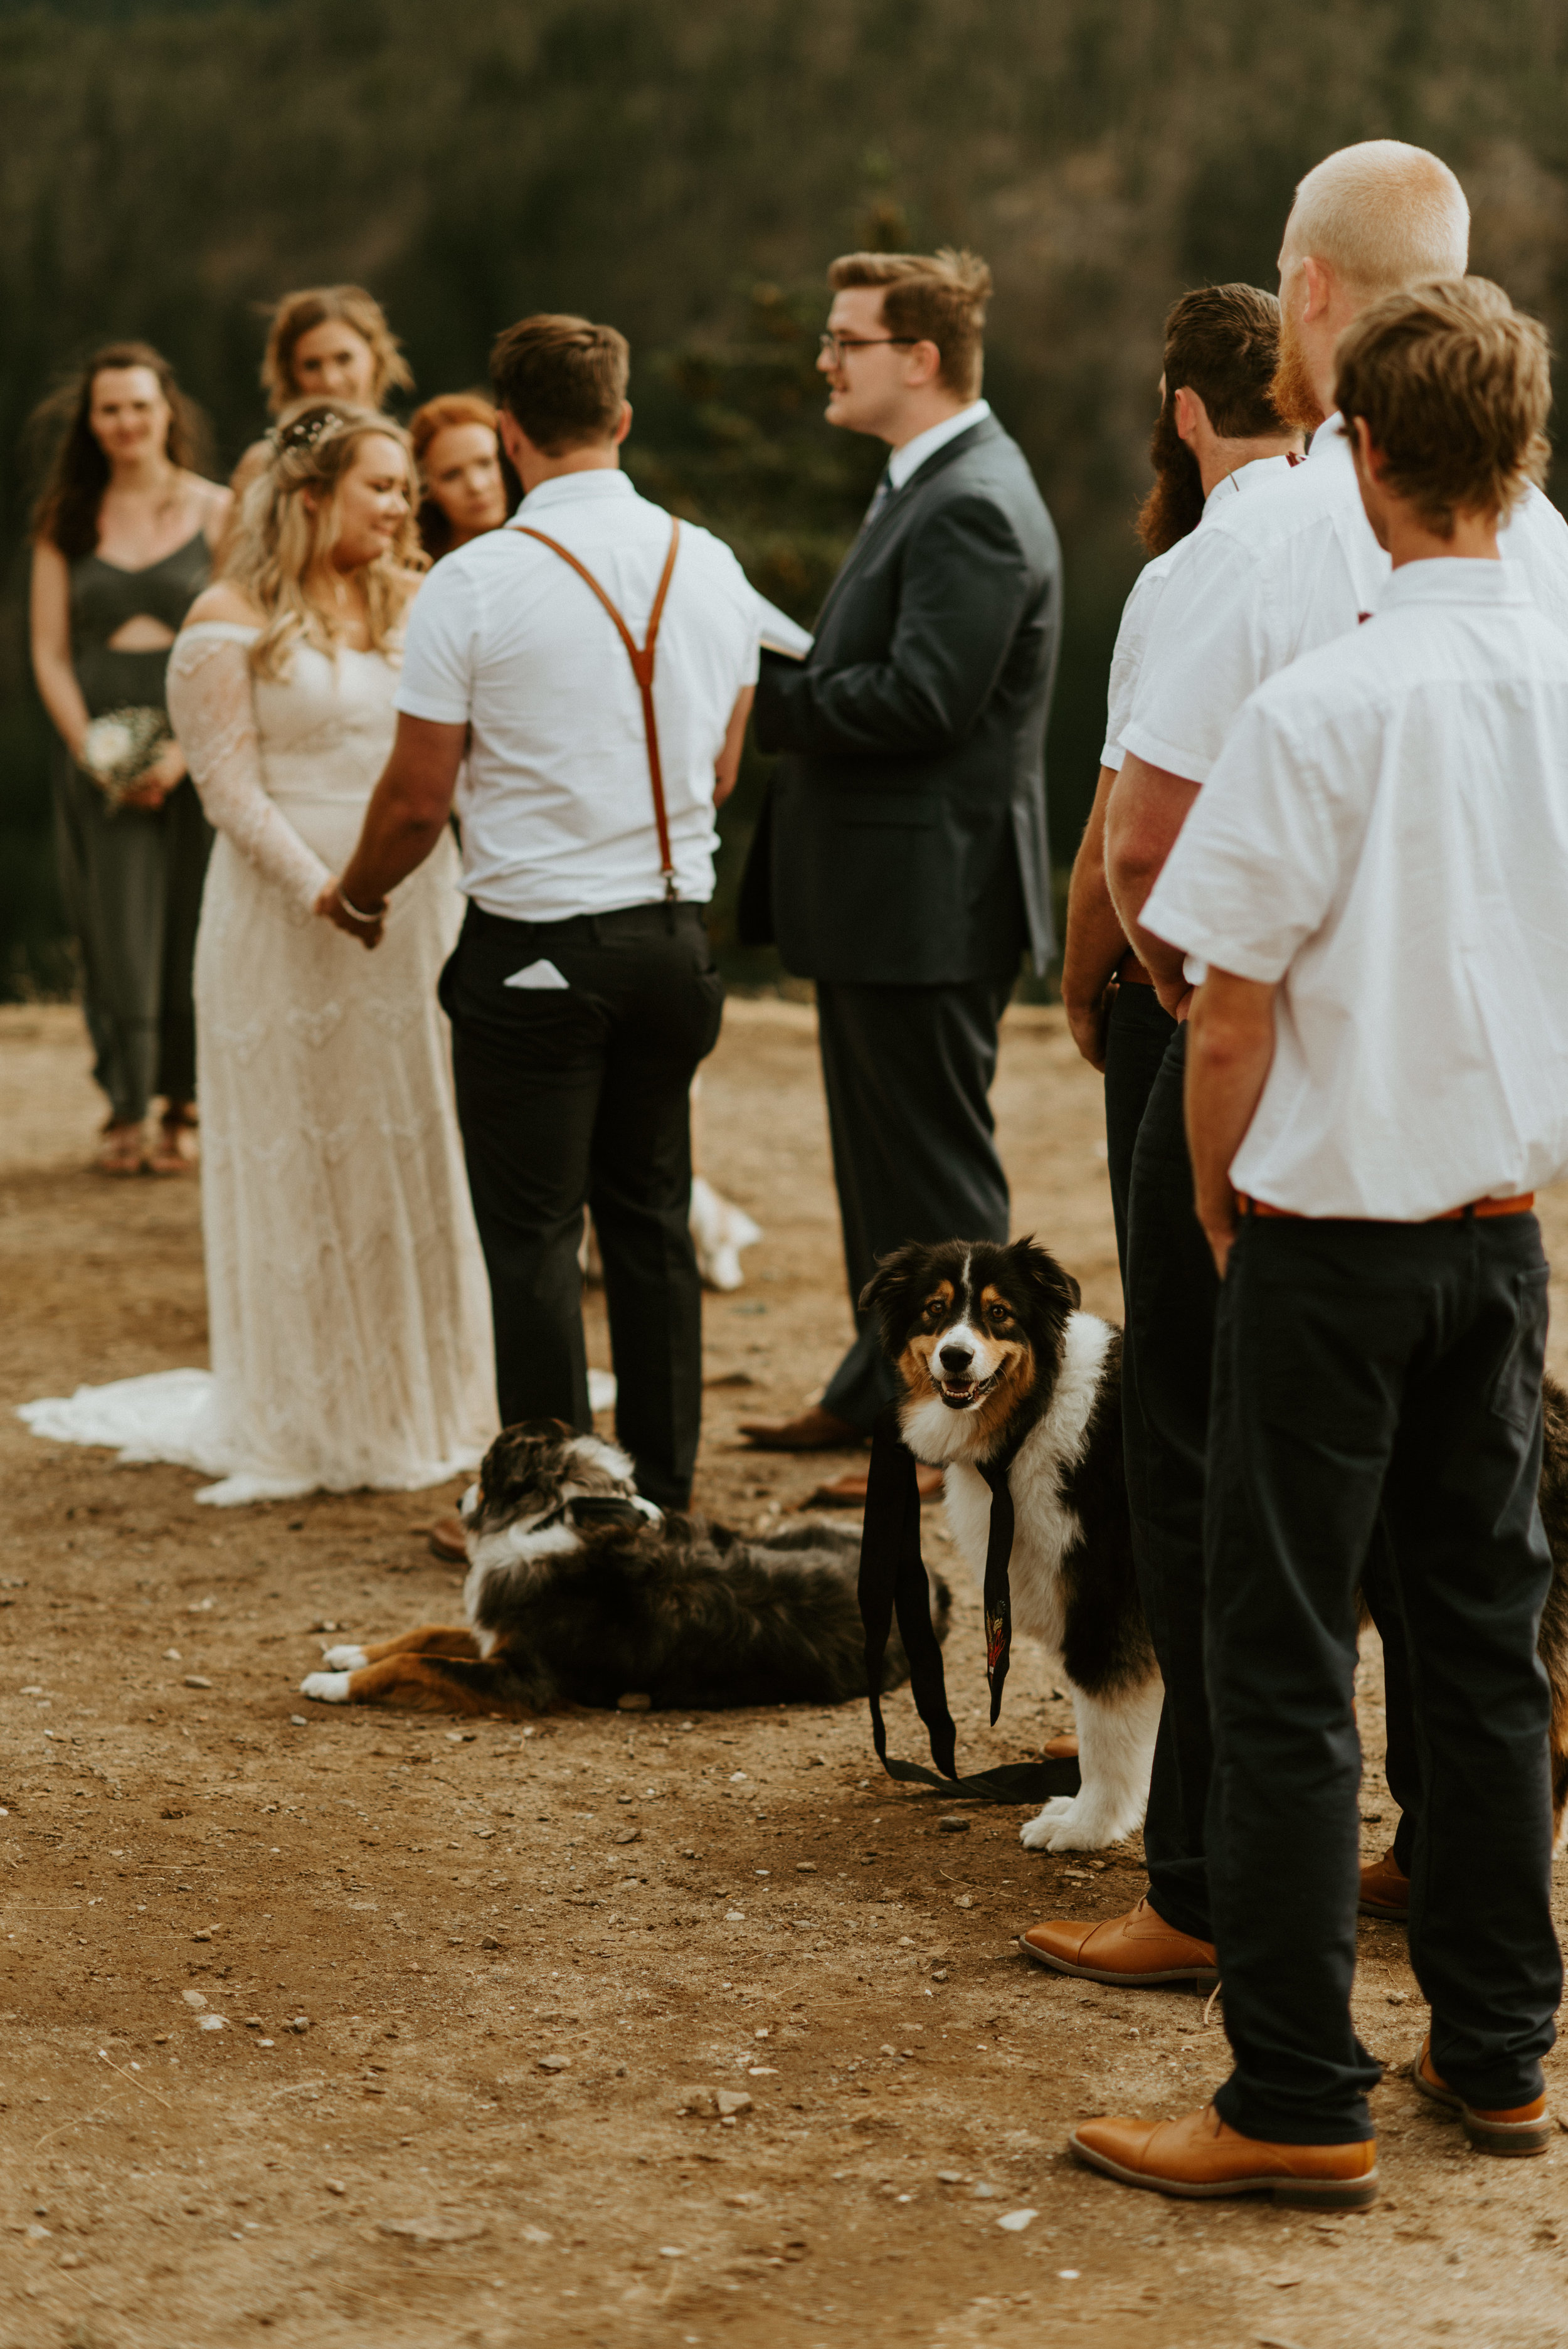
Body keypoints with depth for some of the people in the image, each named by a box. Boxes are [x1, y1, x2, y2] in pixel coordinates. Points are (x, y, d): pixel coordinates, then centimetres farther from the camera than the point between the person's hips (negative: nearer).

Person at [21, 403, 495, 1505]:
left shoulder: (417, 607, 11)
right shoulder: (234, 622, -5)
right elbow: (231, 788, -10)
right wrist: (323, 890, -19)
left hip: (419, 909, 5)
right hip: (285, 917, -5)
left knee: (419, 1158, 9)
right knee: (296, 1160, 3)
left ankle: (418, 1404, 21)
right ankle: (303, 1424, 13)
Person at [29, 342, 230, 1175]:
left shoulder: (216, 512, 2)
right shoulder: (66, 522, 8)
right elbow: (50, 653, 7)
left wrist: (186, 750, -12)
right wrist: (92, 752, -7)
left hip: (199, 749, -1)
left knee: (193, 925, 0)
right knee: (115, 929, -3)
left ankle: (181, 1106, 11)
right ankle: (125, 1113, 4)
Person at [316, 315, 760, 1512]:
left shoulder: (477, 581, -13)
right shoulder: (709, 564, 3)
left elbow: (418, 798, -9)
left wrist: (356, 895, 11)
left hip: (536, 949, -5)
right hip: (675, 934, 5)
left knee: (533, 1234, 3)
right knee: (652, 1216, 15)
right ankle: (665, 1486, 23)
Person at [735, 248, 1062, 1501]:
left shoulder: (974, 506, -19)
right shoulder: (929, 485, 14)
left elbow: (920, 700, -26)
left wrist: (761, 695, -18)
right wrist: (780, 679, 2)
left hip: (929, 901, -11)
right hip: (878, 895, 11)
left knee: (938, 1174, -2)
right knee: (881, 1159, 20)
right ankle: (883, 1385, 33)